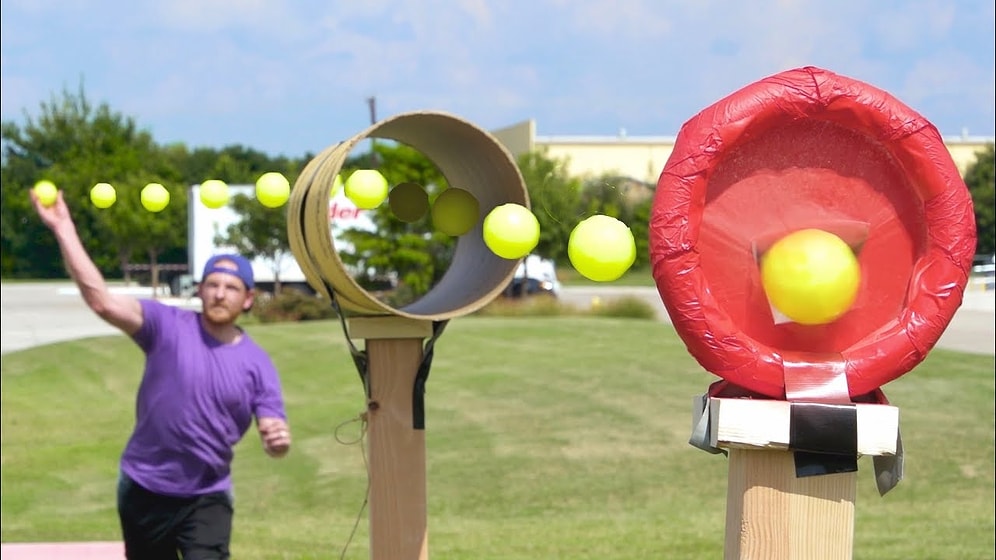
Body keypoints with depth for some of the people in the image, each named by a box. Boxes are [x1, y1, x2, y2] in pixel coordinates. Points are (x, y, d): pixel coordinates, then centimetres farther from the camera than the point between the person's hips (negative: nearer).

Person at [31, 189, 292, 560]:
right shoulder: (168, 326, -10)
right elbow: (103, 301, -23)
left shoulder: (257, 364, -4)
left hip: (206, 497, 0)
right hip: (144, 490, 0)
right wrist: (63, 229, -31)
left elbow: (274, 440, -3)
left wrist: (278, 440, -29)